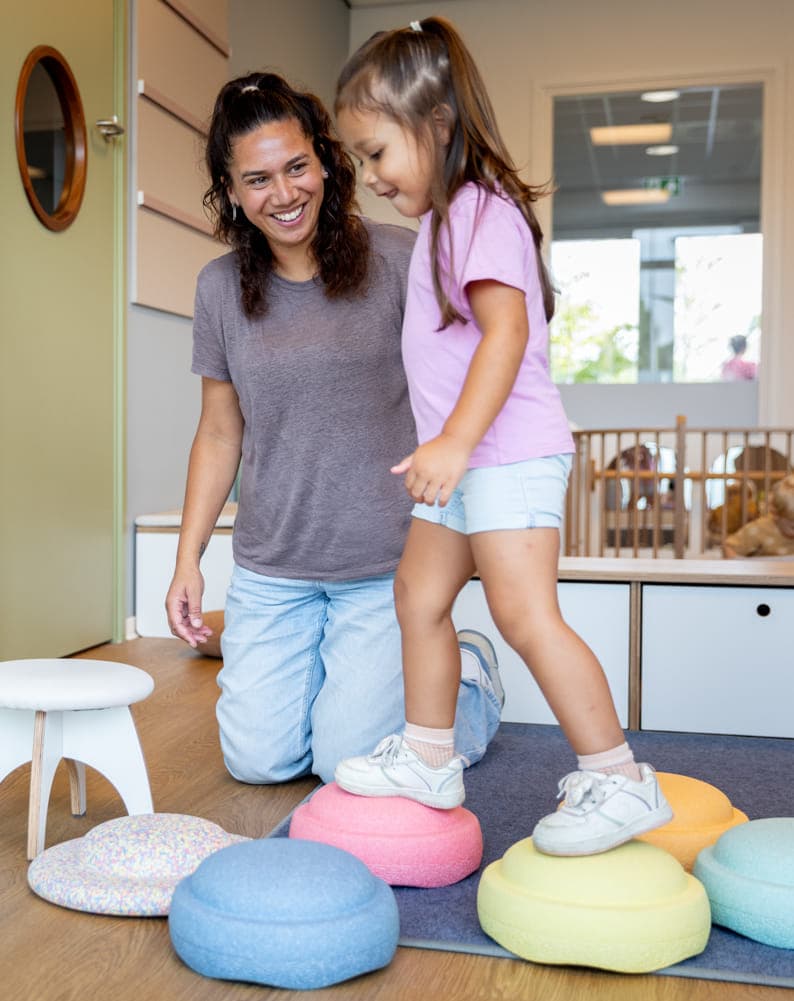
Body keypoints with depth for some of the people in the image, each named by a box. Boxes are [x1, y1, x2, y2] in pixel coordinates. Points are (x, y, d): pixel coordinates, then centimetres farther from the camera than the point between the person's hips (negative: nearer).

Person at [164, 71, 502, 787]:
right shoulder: (221, 289, 3)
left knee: (350, 762, -3)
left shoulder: (397, 260, -8)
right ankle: (332, 667, 34)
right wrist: (188, 559, 7)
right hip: (271, 569, 4)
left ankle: (467, 669, 24)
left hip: (386, 564, -4)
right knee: (257, 760, 4)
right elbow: (219, 433, 10)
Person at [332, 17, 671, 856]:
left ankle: (619, 780, -4)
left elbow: (507, 332, -24)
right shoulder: (445, 221, 19)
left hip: (509, 453, -11)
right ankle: (428, 760, 25)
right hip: (465, 462, 11)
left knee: (524, 614, -15)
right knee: (419, 596, 13)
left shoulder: (482, 211, -12)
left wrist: (455, 442, -32)